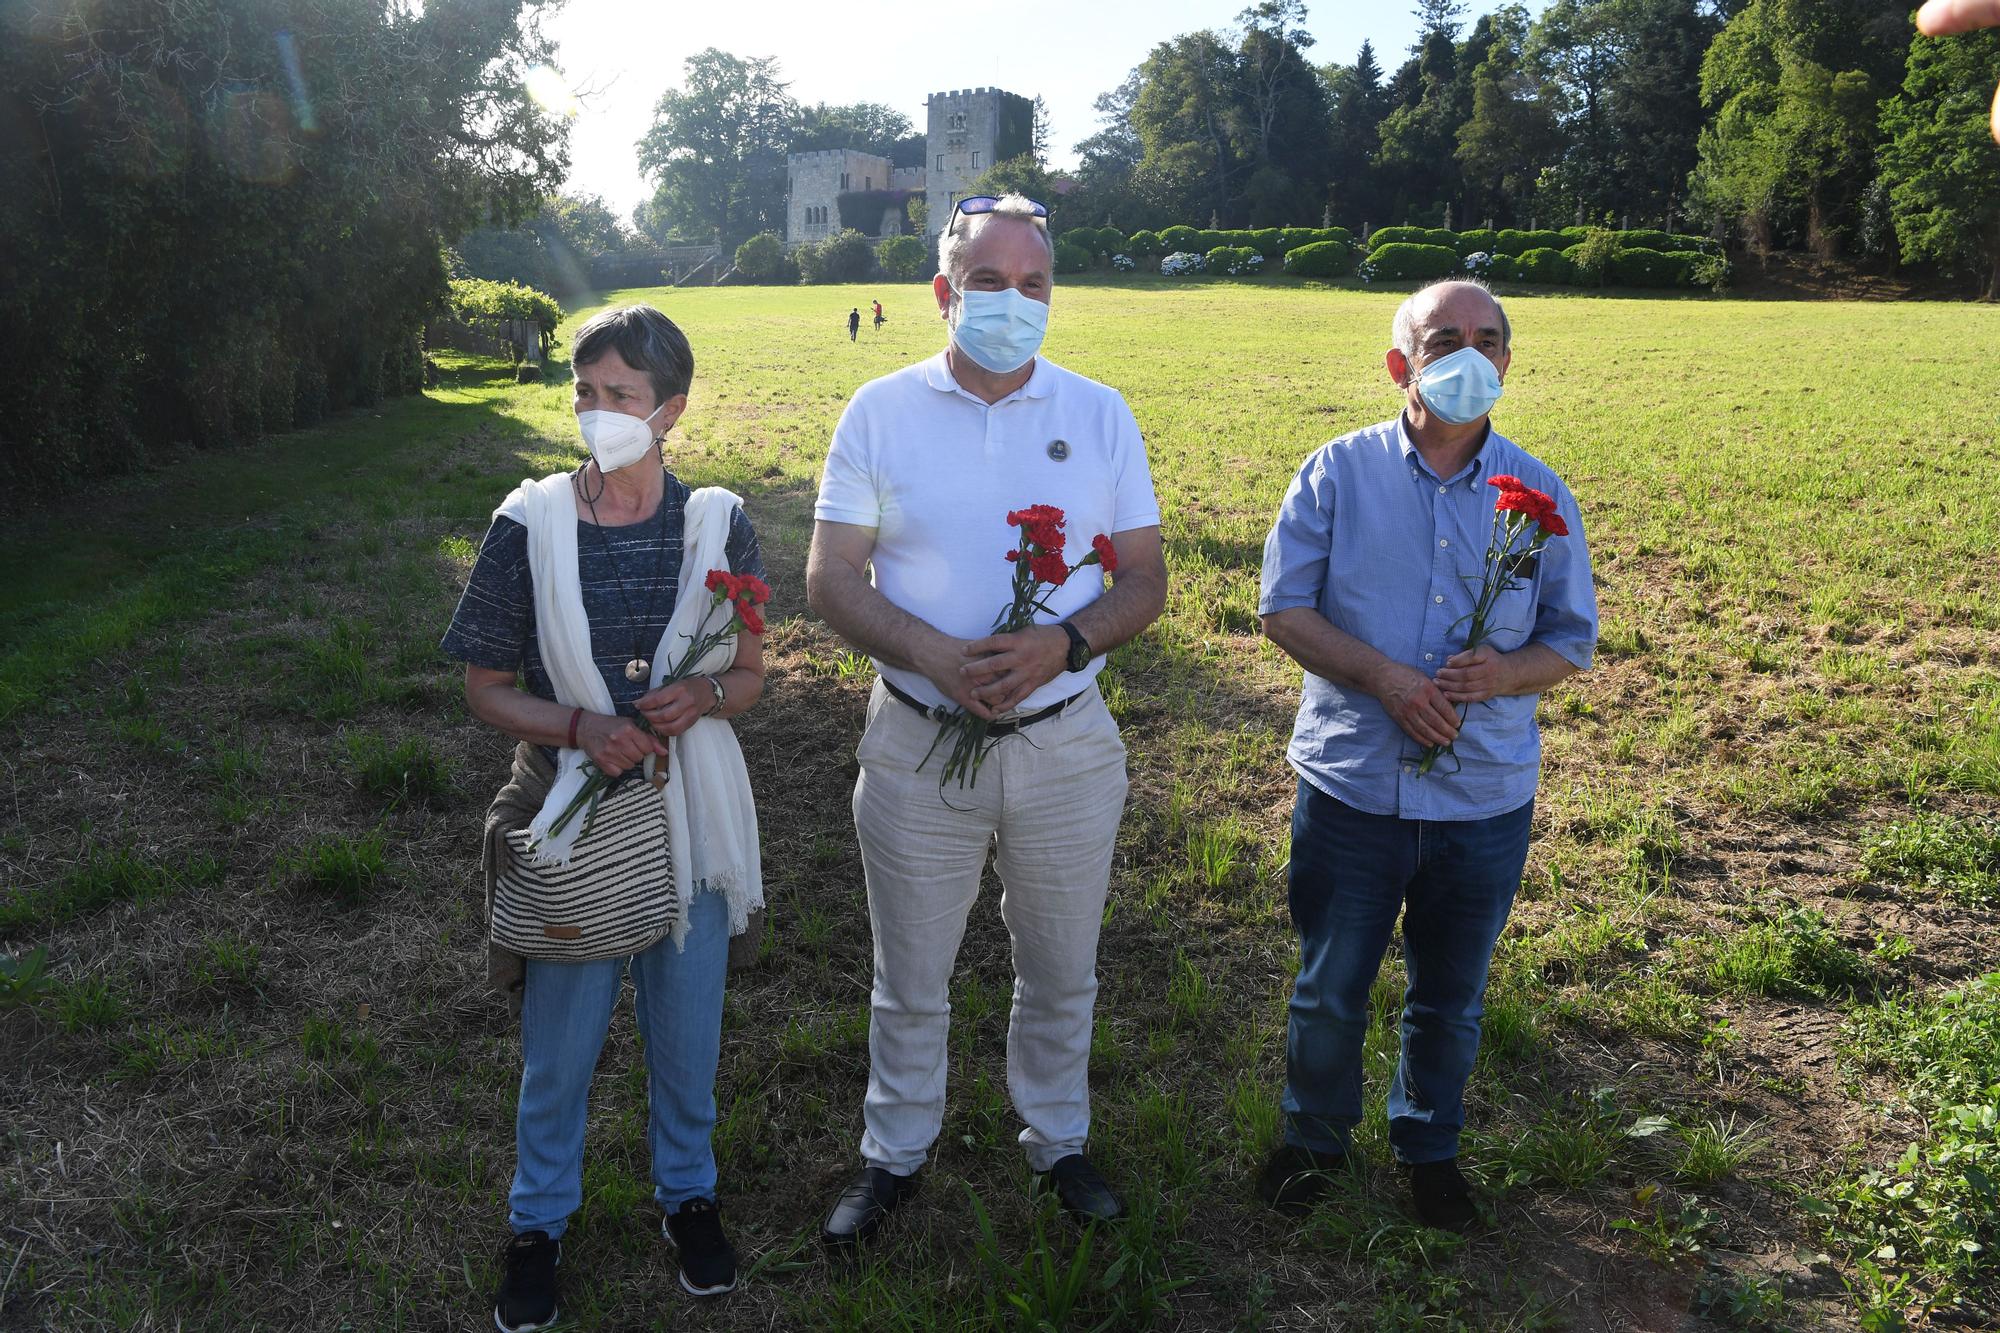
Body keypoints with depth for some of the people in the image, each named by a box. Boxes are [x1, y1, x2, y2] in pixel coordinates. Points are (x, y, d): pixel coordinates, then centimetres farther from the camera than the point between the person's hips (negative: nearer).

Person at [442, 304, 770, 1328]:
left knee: (685, 1025, 17)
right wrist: (581, 728, -21)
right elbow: (485, 686, -4)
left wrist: (701, 698, -19)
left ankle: (687, 1192, 43)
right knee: (558, 1039, 13)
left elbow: (749, 673, 3)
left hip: (688, 812, 1)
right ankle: (539, 1220, 39)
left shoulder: (716, 525, -6)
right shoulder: (529, 525, -10)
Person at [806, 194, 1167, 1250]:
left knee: (1060, 973, 19)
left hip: (1067, 743, 1)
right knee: (909, 981, 16)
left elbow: (1145, 581, 0)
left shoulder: (1099, 414, 0)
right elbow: (830, 580, -7)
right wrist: (938, 658, -23)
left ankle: (1058, 1141, 43)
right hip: (915, 744, -1)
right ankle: (894, 1153, 39)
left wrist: (1064, 644, -20)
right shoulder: (881, 411, -3)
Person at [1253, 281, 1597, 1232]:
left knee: (1450, 1000, 18)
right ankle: (1314, 1136, 40)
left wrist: (1504, 672, -17)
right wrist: (1384, 678, -19)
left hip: (1485, 800, 2)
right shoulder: (1340, 470, -4)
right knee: (1329, 991, 13)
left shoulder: (1539, 494, 1)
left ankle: (1428, 1144, 44)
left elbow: (1572, 641, 6)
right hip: (1351, 787, -1)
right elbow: (1283, 607, -6)